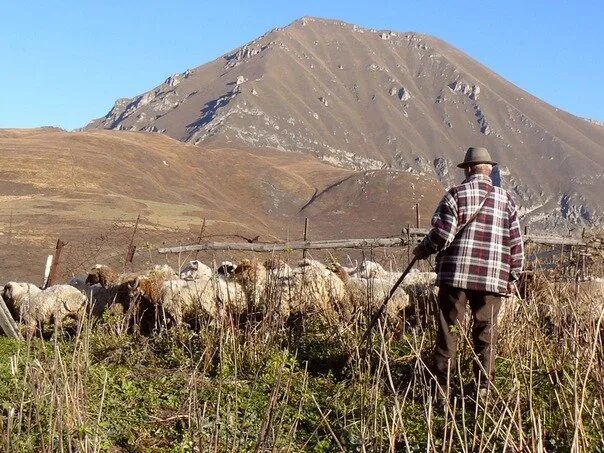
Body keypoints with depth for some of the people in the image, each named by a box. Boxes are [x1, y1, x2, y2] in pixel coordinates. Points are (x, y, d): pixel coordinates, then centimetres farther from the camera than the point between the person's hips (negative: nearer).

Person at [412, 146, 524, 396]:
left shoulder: (456, 194, -3)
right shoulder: (505, 199, 7)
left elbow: (442, 235, -10)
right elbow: (516, 242, 7)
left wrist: (422, 250, 8)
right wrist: (512, 276, 15)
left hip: (456, 274, -2)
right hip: (492, 278, 2)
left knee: (448, 328, 6)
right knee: (486, 331, 9)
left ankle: (441, 383, 9)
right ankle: (484, 385, 10)